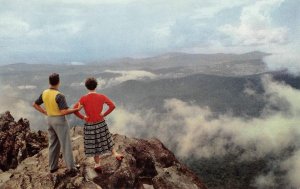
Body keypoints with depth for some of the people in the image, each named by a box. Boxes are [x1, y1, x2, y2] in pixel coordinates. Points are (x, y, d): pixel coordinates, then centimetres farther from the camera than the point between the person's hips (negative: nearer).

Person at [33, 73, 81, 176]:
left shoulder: (44, 93, -1)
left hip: (50, 120, 7)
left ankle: (53, 166, 28)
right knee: (65, 145, 1)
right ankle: (71, 168, 6)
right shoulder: (60, 95, -24)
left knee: (53, 144, 19)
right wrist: (77, 109, -16)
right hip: (60, 121, -7)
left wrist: (46, 113, 14)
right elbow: (64, 112, -30)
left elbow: (35, 104, 11)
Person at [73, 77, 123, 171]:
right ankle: (115, 154, 22)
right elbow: (112, 106, -10)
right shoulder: (102, 96, -8)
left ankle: (97, 164, 23)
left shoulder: (83, 98, -13)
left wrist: (83, 117, -3)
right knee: (105, 140, 24)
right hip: (101, 123, 1)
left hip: (89, 125, -1)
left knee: (93, 144, 12)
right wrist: (104, 114, -2)